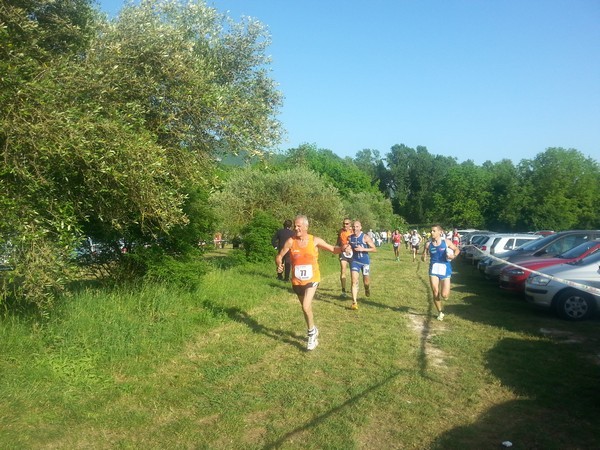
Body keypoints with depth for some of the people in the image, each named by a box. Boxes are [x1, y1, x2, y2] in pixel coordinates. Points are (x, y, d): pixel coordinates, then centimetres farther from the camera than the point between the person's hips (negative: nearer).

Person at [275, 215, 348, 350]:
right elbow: (279, 256, -3)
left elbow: (333, 249, 0)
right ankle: (313, 330, 42)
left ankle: (311, 333, 6)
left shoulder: (315, 240, -8)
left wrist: (342, 249, -21)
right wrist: (279, 264, -25)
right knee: (306, 308, 17)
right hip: (297, 281, 3)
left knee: (306, 307, -18)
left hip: (312, 279, -3)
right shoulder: (291, 241, -8)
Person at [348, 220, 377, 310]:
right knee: (354, 281, -12)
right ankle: (354, 302, -13)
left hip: (365, 262, -2)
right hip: (355, 261, 2)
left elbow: (374, 249, -13)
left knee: (366, 281, 13)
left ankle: (367, 288, 51)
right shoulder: (350, 238, -2)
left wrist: (362, 249, -24)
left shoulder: (365, 237, -13)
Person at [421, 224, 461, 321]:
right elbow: (424, 255, 8)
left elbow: (457, 250, 7)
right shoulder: (428, 244, 1)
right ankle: (440, 312, 23)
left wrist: (454, 256, -14)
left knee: (444, 295, -8)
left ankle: (445, 292, 31)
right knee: (435, 293, 1)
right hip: (434, 270, 2)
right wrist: (423, 257, -16)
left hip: (445, 269, -2)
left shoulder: (446, 242, -3)